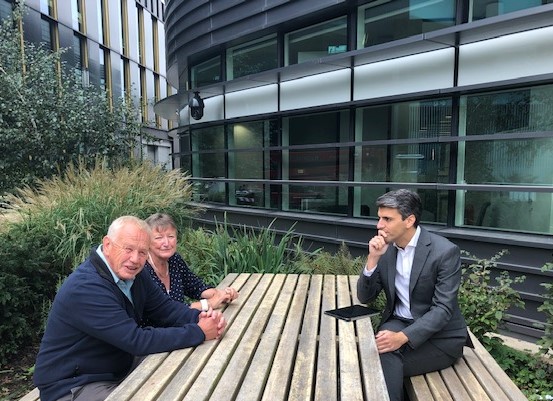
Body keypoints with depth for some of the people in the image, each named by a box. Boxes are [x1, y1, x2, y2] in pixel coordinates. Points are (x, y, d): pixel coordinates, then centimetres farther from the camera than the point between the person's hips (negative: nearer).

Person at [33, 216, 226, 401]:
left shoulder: (132, 272, -3)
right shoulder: (85, 288, -30)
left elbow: (164, 307, 0)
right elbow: (138, 341, -33)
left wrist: (199, 317, -19)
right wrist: (199, 332, -28)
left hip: (119, 366, 8)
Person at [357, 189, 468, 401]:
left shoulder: (445, 251, -16)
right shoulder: (385, 247, -1)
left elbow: (443, 309, -20)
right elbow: (365, 297, 0)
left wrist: (403, 337, -33)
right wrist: (373, 258, -16)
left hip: (440, 335, -4)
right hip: (399, 322, 4)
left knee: (384, 360, -25)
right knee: (380, 354, -28)